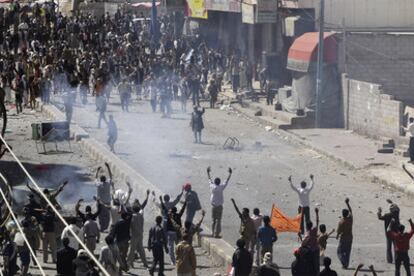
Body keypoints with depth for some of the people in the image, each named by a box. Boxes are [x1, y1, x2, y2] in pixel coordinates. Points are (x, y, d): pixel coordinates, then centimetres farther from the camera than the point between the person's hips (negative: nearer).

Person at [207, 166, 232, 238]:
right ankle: (216, 234, -2)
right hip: (219, 206, -4)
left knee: (213, 220, 14)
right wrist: (230, 173, 8)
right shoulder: (221, 187, -12)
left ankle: (213, 233, 18)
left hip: (213, 206, 4)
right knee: (218, 220, 0)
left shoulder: (212, 187, -4)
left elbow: (209, 179, 12)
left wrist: (208, 172, 26)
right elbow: (227, 180, -2)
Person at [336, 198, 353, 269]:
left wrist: (337, 236, 8)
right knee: (347, 252, 14)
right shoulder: (350, 219, -5)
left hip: (343, 238, -5)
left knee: (340, 251, 5)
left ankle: (344, 262, -10)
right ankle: (346, 264, 16)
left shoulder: (341, 222, -18)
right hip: (350, 237, 5)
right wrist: (347, 203, 19)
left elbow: (338, 231, -12)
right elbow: (350, 210, 12)